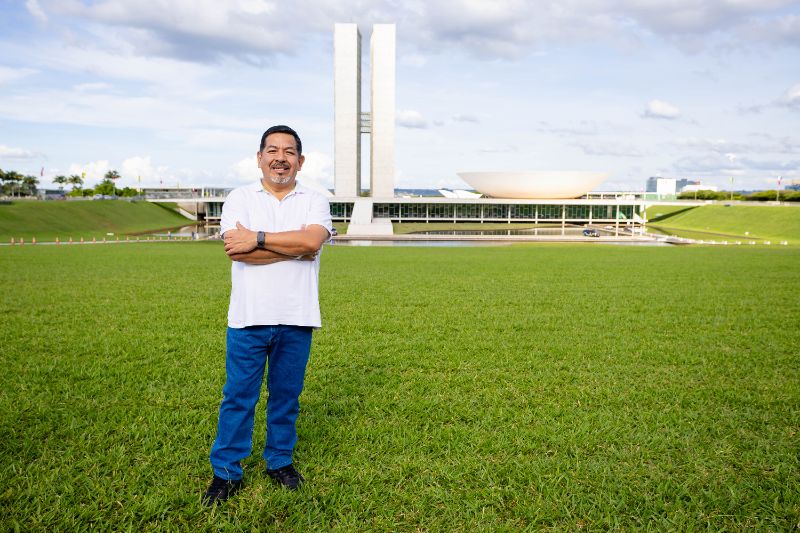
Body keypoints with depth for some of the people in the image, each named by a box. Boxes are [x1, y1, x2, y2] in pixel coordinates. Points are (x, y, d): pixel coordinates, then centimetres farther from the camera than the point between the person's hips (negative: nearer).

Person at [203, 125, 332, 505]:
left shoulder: (314, 201, 5)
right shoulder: (239, 198, 3)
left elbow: (312, 240, -16)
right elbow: (236, 249, -14)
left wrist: (258, 238, -16)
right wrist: (296, 246, -13)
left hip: (296, 319, 1)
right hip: (248, 318, -1)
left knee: (286, 396, 13)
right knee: (238, 397, 5)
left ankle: (280, 461, 31)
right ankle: (226, 473, 18)